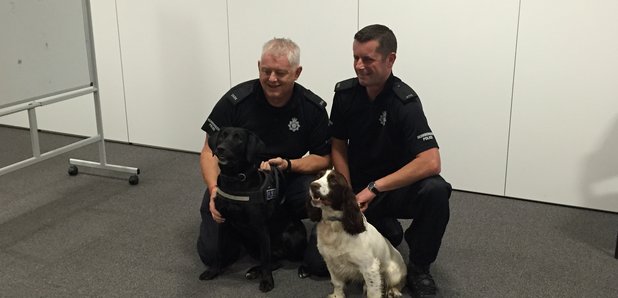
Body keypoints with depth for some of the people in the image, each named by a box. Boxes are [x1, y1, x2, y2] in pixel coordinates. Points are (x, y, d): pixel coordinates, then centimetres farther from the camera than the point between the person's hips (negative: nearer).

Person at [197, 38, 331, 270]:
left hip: (286, 179, 2)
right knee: (213, 253, -16)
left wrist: (288, 165, -21)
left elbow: (324, 157, -2)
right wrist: (214, 190, -27)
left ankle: (285, 224, 4)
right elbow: (210, 152, -9)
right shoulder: (236, 100, -14)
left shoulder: (313, 108, -8)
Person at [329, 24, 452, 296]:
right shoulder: (344, 93, -7)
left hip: (396, 188, -3)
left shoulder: (405, 102, -21)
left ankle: (418, 268, -9)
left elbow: (430, 162, -32)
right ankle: (386, 230, 17)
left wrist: (373, 188, -30)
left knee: (436, 190, -36)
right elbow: (338, 147, 2)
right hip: (358, 189, 4)